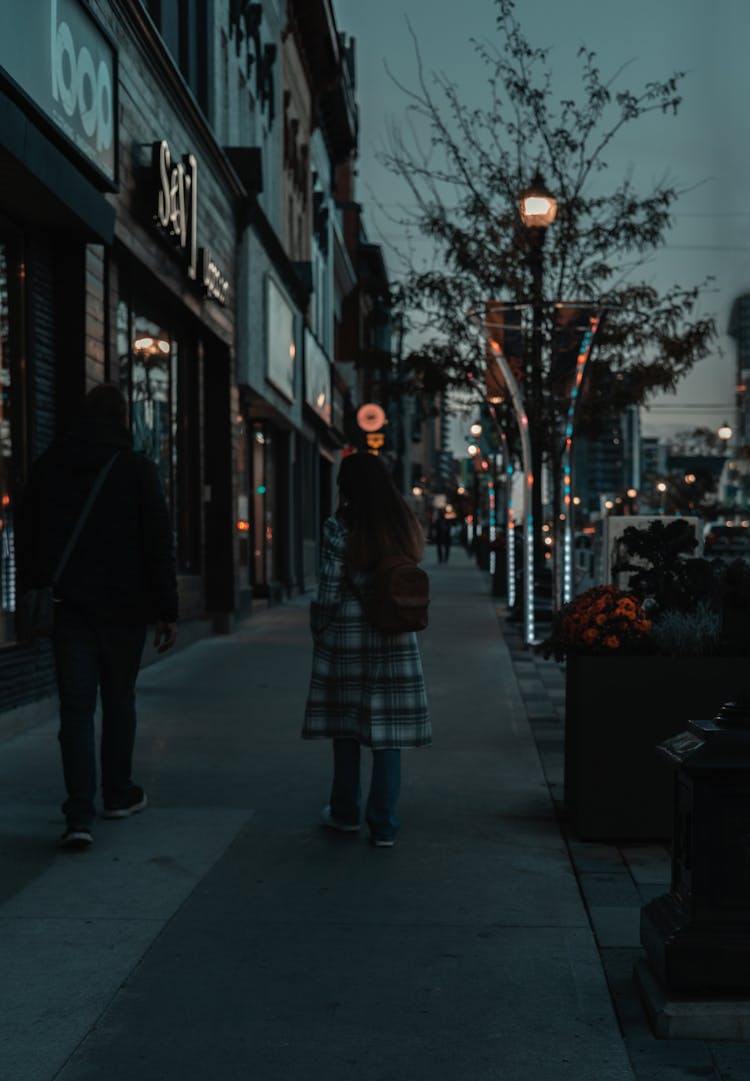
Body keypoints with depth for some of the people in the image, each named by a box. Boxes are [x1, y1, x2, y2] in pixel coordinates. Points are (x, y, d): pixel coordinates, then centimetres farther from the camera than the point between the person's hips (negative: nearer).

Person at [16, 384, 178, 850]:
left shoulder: (48, 466, 7)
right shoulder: (137, 468, -4)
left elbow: (28, 540, 10)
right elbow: (159, 545, -6)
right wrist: (166, 610, -4)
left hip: (69, 606, 2)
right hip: (124, 606, -1)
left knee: (76, 707, -1)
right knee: (119, 700, 14)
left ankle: (80, 816, -10)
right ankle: (119, 795, 26)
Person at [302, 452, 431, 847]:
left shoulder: (340, 528, -11)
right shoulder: (406, 526, 4)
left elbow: (329, 593, -10)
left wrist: (317, 632, 2)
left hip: (347, 636, -3)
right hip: (395, 640, 3)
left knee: (345, 725, 13)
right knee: (388, 728, 5)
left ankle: (345, 813, 26)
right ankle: (384, 825, 7)